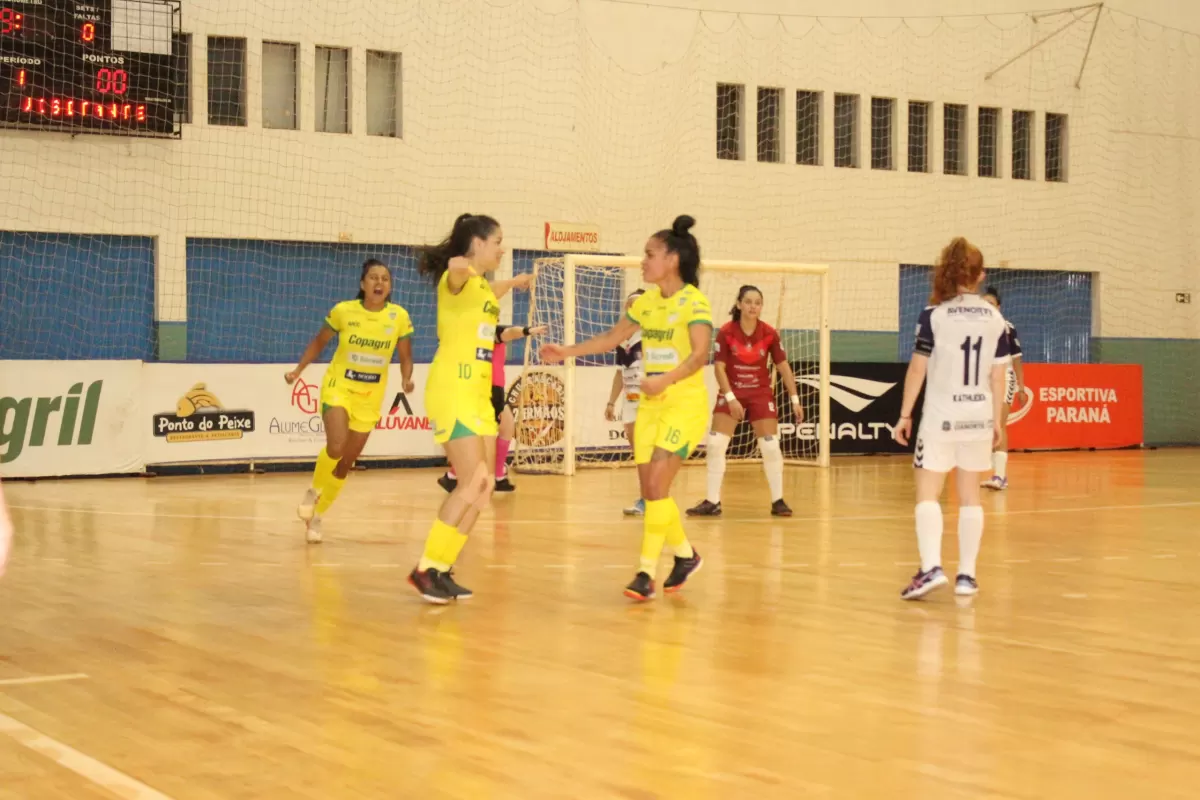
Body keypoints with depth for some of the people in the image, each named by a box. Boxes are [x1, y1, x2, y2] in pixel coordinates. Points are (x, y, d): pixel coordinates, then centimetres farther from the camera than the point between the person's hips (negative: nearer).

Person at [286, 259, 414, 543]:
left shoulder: (399, 317, -7)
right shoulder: (343, 311, -10)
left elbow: (405, 357, 1)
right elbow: (319, 342, 5)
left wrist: (406, 379, -19)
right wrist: (298, 370, -3)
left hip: (370, 397, 3)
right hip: (338, 387, -3)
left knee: (347, 462, 9)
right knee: (336, 447, -24)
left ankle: (317, 515, 28)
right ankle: (313, 491, 7)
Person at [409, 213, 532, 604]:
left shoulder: (482, 286, 15)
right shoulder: (456, 279, -12)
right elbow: (456, 271, -40)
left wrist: (513, 282, 56)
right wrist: (460, 265, -63)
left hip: (478, 393, 9)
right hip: (452, 391, -9)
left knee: (483, 486, 6)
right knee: (472, 485, -12)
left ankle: (442, 569, 14)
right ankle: (427, 568, -4)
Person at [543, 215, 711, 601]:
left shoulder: (693, 302, -12)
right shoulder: (646, 302, 10)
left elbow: (699, 354, -23)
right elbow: (612, 338, 21)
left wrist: (665, 380, -36)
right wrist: (568, 351, 15)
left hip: (685, 402, -7)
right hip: (651, 404, 7)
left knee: (656, 484, -15)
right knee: (650, 490, 6)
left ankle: (647, 571, -11)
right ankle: (685, 554, 26)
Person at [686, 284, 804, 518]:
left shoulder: (769, 333, -9)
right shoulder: (726, 332, -13)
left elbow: (784, 367, -3)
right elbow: (719, 367, -12)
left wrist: (795, 399, -5)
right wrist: (730, 398, -20)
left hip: (761, 394, 0)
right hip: (731, 395, 0)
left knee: (771, 446, -4)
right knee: (715, 444, -6)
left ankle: (778, 500, 10)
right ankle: (713, 502, 4)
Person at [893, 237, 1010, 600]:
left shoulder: (934, 316, -7)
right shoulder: (995, 319, 3)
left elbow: (917, 368, -6)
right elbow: (998, 374, 5)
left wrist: (905, 413, 1)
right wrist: (997, 418, 14)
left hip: (941, 416, -4)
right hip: (979, 416, 4)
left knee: (927, 492, -1)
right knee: (970, 494, 11)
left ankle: (931, 567, -18)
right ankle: (966, 574, 11)